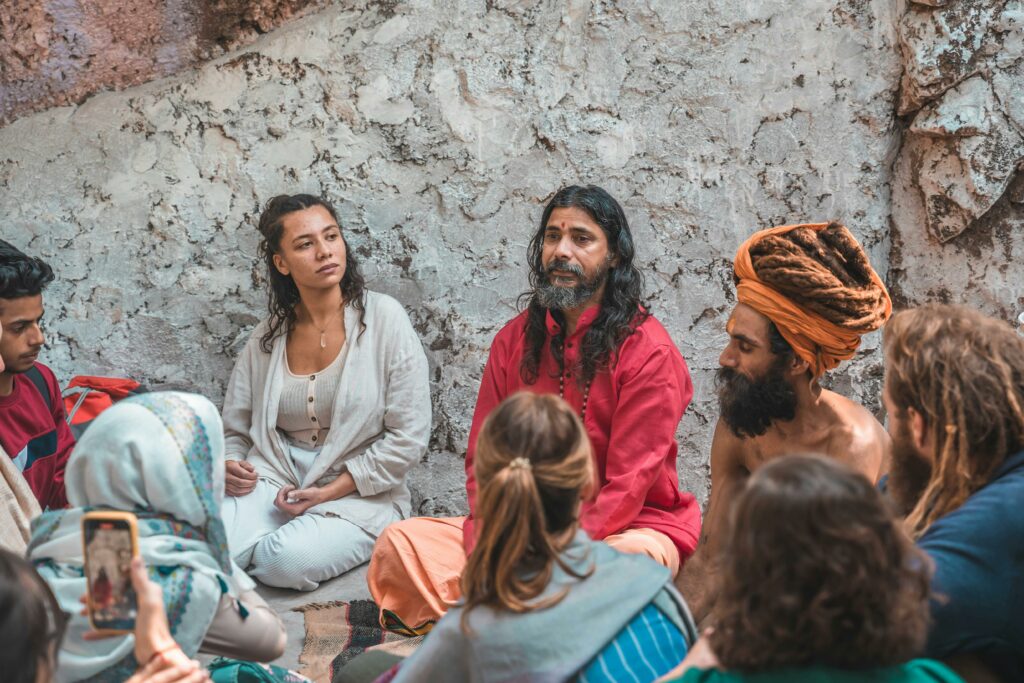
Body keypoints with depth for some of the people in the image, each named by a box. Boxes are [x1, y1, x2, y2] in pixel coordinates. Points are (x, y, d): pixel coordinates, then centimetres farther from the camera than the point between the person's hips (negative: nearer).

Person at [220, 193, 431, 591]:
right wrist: (230, 466, -9)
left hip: (358, 495, -2)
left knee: (288, 560, -32)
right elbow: (234, 429, 16)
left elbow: (408, 438, -9)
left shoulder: (383, 317, -5)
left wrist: (331, 491, -14)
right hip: (275, 480, 2)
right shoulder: (267, 338, 8)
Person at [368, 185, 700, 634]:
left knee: (634, 558, -40)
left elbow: (629, 485, -14)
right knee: (398, 545, -13)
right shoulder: (515, 339, 8)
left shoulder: (647, 350, -10)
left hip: (628, 527, -5)